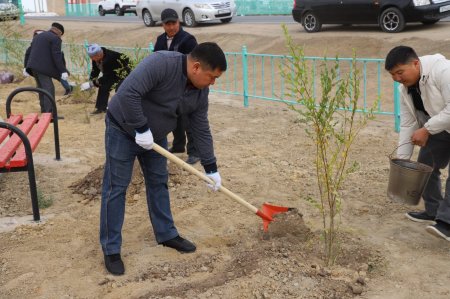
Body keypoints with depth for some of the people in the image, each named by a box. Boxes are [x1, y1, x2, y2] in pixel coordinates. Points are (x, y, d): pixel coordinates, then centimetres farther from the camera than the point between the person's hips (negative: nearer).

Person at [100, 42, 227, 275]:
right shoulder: (161, 63, -32)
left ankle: (166, 234, 29)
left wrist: (211, 168, 2)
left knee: (158, 183, 14)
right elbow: (128, 93, -38)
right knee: (116, 187, -1)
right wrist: (141, 129, -30)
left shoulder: (200, 90, -7)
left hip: (155, 136, 7)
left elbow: (201, 129, 0)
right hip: (123, 130, -7)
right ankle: (111, 249, 7)